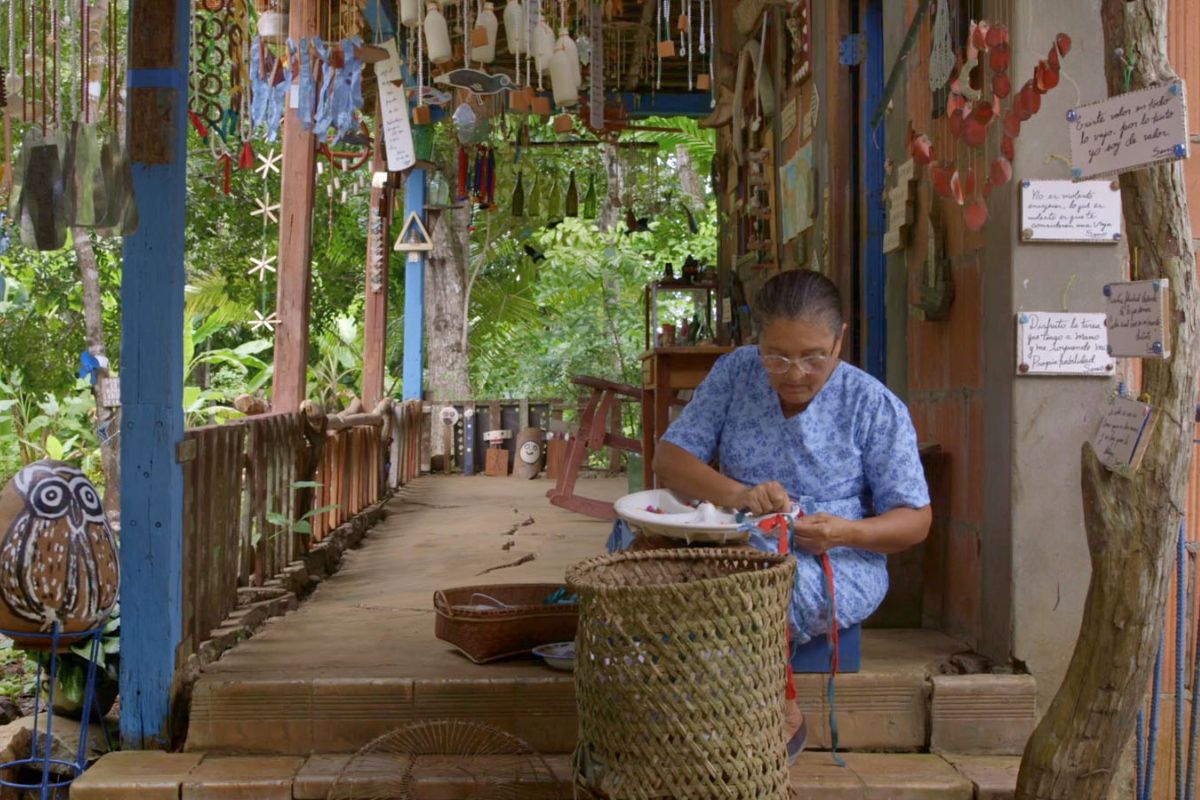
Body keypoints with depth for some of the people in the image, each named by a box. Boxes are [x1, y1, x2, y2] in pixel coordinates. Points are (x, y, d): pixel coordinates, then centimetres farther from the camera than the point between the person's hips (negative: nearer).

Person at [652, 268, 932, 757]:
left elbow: (915, 520, -1)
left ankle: (784, 718, -9)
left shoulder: (875, 406, -4)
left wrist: (846, 532, -23)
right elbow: (669, 459, -3)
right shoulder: (733, 374, 2)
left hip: (839, 564, -3)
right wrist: (737, 494, -23)